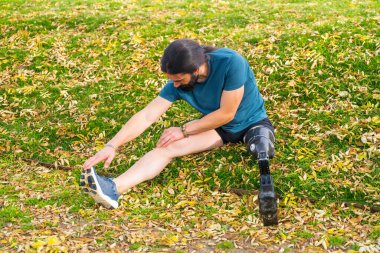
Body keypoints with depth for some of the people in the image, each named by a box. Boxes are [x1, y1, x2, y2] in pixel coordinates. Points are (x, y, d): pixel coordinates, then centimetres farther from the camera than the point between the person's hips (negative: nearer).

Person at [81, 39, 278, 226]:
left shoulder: (231, 63, -31)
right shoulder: (177, 84, -17)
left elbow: (226, 113, -25)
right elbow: (146, 116, -18)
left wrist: (184, 130, -19)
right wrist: (112, 146, -28)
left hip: (252, 121, 2)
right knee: (168, 147, -24)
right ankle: (113, 188, -41)